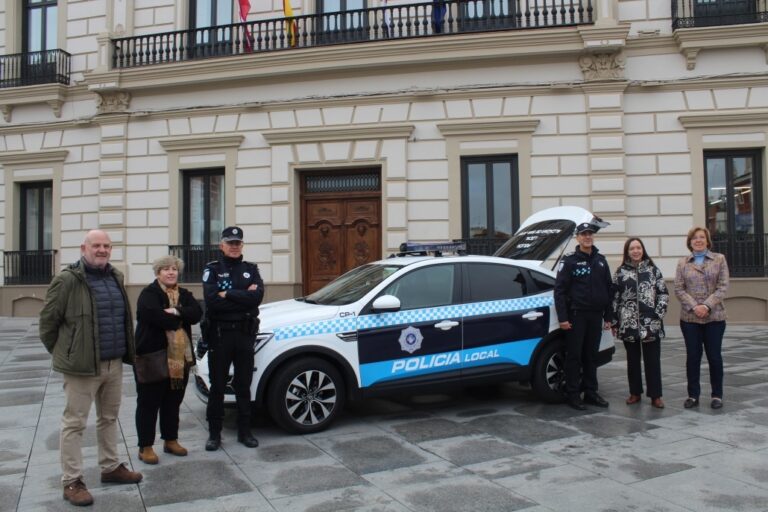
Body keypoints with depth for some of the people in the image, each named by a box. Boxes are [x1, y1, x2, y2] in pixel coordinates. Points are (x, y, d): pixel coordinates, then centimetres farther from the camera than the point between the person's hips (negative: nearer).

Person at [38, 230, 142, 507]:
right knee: (74, 423, 3)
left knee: (109, 418, 18)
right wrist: (60, 352, 1)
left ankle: (111, 467, 31)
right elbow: (48, 318, -7)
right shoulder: (67, 279, -12)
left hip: (114, 363, 7)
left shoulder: (115, 277, 10)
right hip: (82, 365, -7)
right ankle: (71, 481, 13)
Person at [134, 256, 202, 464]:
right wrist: (178, 321, -11)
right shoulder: (149, 293, -6)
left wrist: (176, 311, -21)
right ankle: (145, 447, 13)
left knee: (173, 402, 15)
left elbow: (197, 313, -5)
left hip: (180, 358, 6)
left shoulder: (185, 294, 12)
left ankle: (171, 441, 28)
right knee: (149, 403, 3)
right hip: (153, 357, -6)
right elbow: (153, 314, -24)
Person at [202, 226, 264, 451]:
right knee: (217, 386, 6)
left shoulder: (251, 269, 8)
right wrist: (243, 297, -14)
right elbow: (212, 301, -16)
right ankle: (214, 433, 17)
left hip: (245, 333, 2)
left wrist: (227, 294, -14)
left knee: (243, 385, 11)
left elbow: (257, 297, -10)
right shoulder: (212, 270, 1)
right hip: (219, 334, -2)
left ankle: (245, 431, 22)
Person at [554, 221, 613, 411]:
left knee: (592, 356, 11)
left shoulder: (600, 260, 12)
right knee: (574, 356, -1)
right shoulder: (569, 261, -3)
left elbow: (608, 289, 14)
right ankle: (573, 395, 5)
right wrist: (562, 318, -14)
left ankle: (590, 392, 20)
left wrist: (608, 317, 9)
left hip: (596, 316, 5)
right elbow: (559, 290, -7)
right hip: (576, 315, -5)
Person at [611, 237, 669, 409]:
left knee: (652, 360, 2)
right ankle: (635, 393, 21)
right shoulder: (620, 272, 5)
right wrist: (614, 322, 2)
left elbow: (663, 294, 5)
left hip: (651, 323, -1)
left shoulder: (653, 270, 6)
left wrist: (659, 314, -6)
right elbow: (614, 298, 5)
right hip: (628, 323, 1)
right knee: (633, 360, 10)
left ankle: (655, 396, 9)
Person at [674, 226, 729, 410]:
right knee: (692, 357, 5)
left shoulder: (719, 259, 4)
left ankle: (717, 395, 18)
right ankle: (693, 395, 15)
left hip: (714, 317, -1)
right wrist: (694, 306, -13)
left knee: (714, 356, 5)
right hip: (689, 318, 1)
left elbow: (723, 287, -4)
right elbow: (678, 289, 0)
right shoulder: (682, 263, 7)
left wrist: (707, 306, -15)